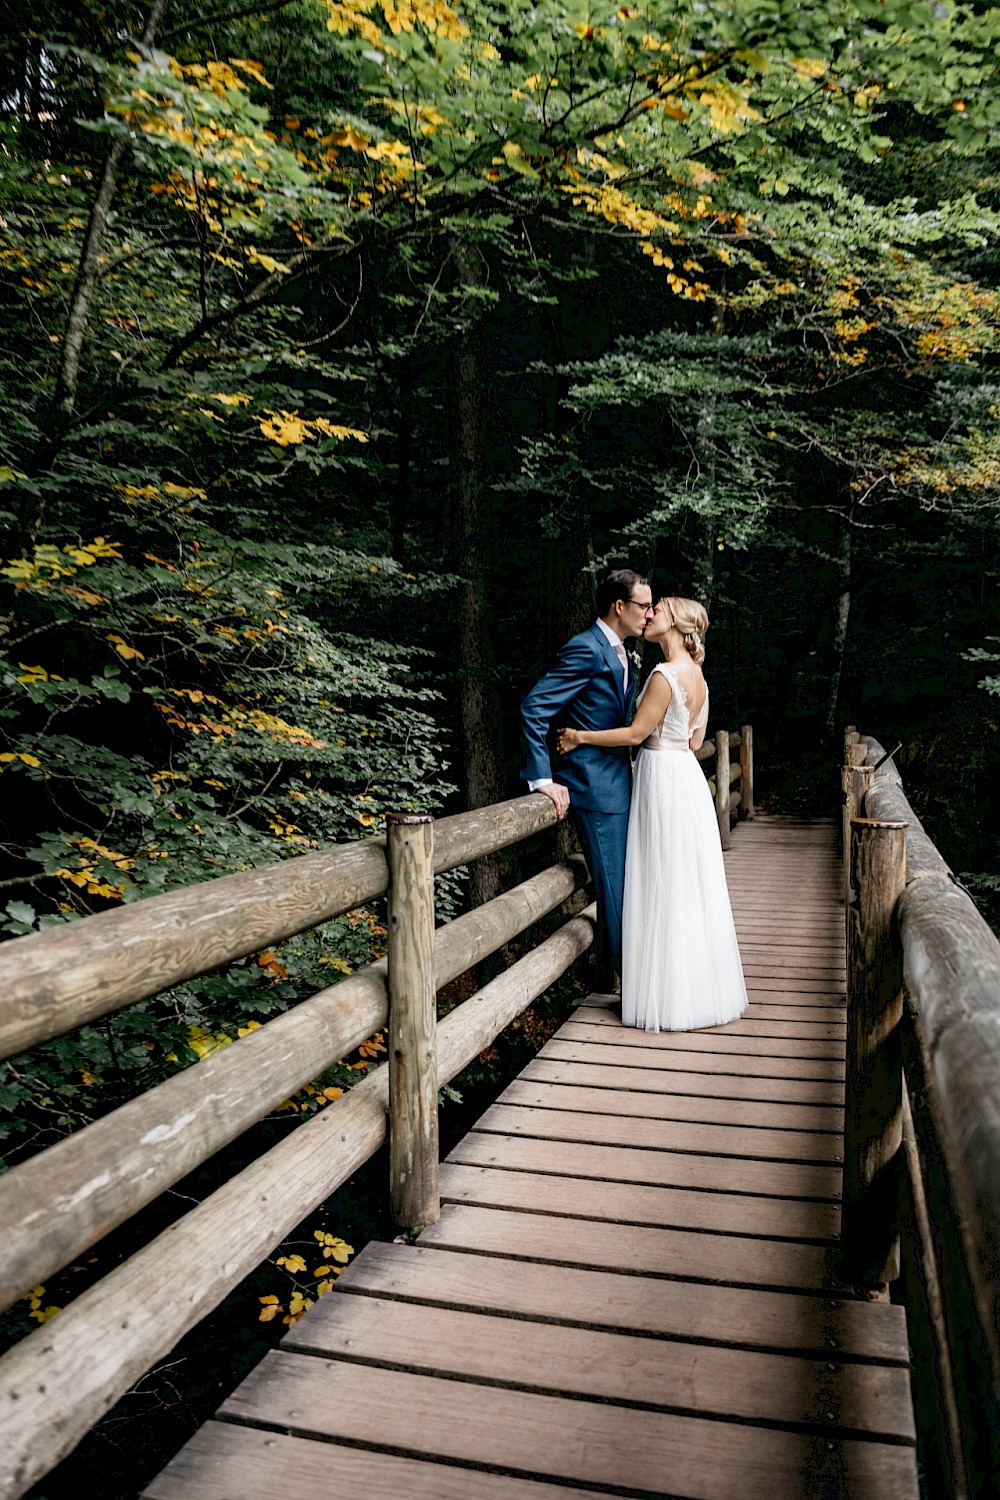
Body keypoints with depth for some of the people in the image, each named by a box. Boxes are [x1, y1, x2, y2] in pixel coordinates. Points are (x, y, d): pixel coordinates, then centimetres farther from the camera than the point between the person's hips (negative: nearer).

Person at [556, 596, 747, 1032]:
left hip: (663, 779, -9)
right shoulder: (697, 674, 11)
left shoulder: (666, 674, -17)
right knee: (691, 889, 14)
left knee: (666, 890, -1)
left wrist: (580, 737, -7)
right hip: (687, 774, 9)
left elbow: (635, 733, -15)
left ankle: (672, 998, 8)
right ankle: (702, 989, 23)